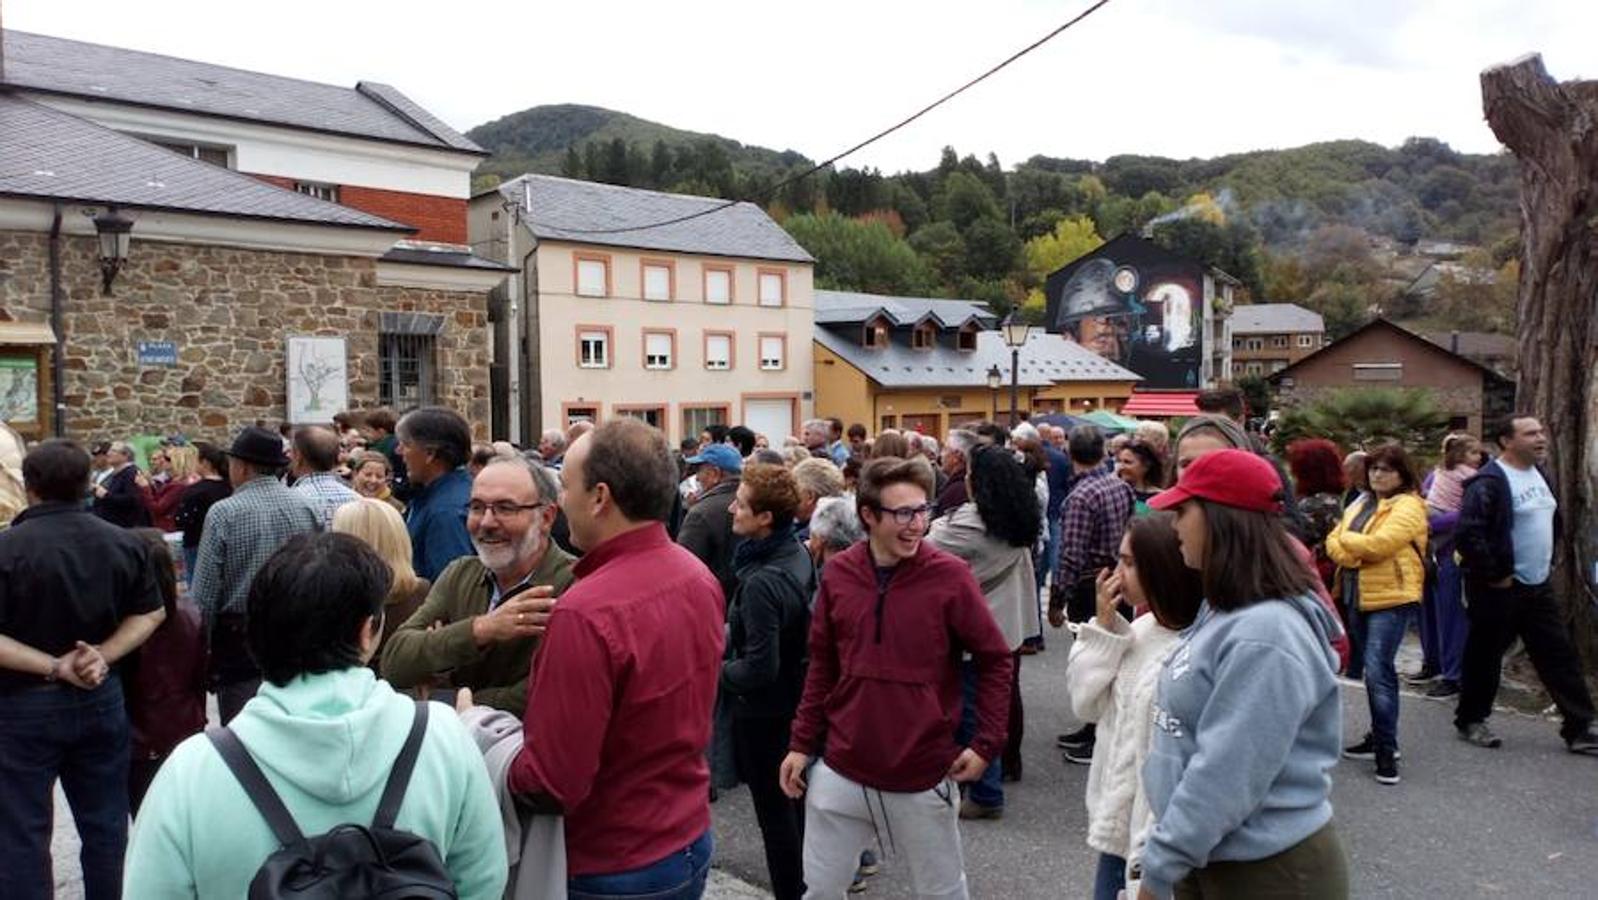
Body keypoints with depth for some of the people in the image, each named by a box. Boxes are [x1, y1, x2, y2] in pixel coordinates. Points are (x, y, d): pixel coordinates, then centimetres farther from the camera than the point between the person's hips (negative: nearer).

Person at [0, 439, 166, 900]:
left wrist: (53, 667, -15)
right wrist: (103, 656, -8)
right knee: (104, 822, 15)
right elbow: (149, 615, 2)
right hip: (102, 697, 4)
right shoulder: (124, 543, -1)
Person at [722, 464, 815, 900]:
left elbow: (759, 669, -29)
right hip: (795, 696, 9)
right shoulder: (799, 554, -3)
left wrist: (719, 669, -11)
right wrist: (732, 634, 8)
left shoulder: (761, 582, -30)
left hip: (764, 709, -9)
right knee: (795, 801, 24)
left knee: (774, 811, 6)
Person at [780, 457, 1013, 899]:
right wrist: (802, 743, 6)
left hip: (923, 777, -2)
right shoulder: (837, 573, -3)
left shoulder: (949, 575, -12)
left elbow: (995, 660, -4)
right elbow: (822, 666, 6)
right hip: (841, 770, 3)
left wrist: (987, 742, -8)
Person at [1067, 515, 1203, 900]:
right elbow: (1085, 704, 6)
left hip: (1152, 843, -8)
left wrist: (1147, 865, -19)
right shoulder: (1140, 628, 3)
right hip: (1117, 825, 8)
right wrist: (1104, 628, -4)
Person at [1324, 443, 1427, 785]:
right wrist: (1355, 553, -14)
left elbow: (1380, 543, -21)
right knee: (1375, 669, 16)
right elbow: (1333, 542, 7)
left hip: (1391, 597, -8)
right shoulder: (1361, 505, 16)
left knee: (1378, 671, -13)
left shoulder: (1407, 506, -8)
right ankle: (1380, 736, 27)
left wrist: (1346, 539, -5)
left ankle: (1386, 750, -7)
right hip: (1361, 597, 8)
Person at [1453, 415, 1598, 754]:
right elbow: (1467, 535, -26)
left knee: (1560, 656, 8)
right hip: (1500, 589, -8)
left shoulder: (1538, 474, 11)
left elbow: (1553, 522, 27)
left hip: (1538, 587, 8)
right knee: (1484, 656, 5)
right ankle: (1470, 720, 21)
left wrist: (1547, 561, 18)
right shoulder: (1488, 482, -18)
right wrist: (1494, 576, -19)